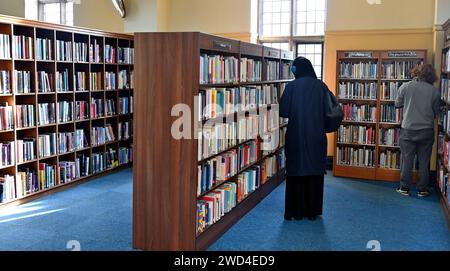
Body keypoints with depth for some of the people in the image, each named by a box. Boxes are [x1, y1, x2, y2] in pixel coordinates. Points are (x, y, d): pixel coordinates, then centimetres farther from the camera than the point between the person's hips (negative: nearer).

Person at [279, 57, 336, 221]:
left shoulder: (292, 86, -7)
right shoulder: (321, 86, -1)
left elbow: (283, 112, -6)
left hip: (296, 136, -2)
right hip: (317, 137, 2)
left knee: (296, 172, 8)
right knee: (315, 173, 11)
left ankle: (296, 212, 13)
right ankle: (312, 211, 18)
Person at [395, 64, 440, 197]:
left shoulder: (405, 87, -6)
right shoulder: (434, 91, -5)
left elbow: (397, 104, 7)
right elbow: (436, 112, 5)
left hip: (408, 130, 0)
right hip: (426, 130, 0)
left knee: (407, 160, 8)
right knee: (424, 161, 9)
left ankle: (404, 188, 14)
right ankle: (422, 189, 17)